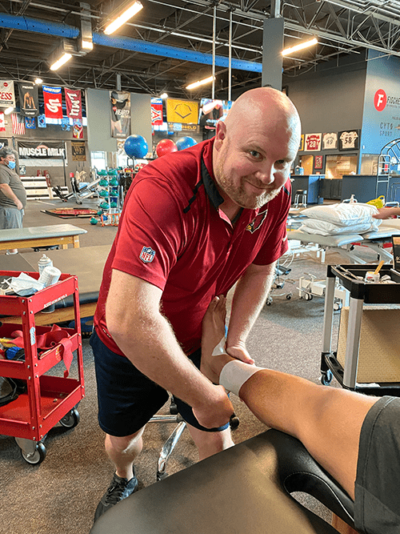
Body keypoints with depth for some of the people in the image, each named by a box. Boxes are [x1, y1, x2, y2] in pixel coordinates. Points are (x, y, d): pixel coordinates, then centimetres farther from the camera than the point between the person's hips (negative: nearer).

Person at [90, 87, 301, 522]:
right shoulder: (163, 189, -39)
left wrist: (235, 341, -9)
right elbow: (129, 320, -46)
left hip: (198, 337, 3)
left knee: (217, 441, 8)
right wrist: (205, 397, -35)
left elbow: (260, 268, 0)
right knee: (121, 436, 21)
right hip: (128, 344, -2)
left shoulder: (276, 193, -18)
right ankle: (123, 480, 59)